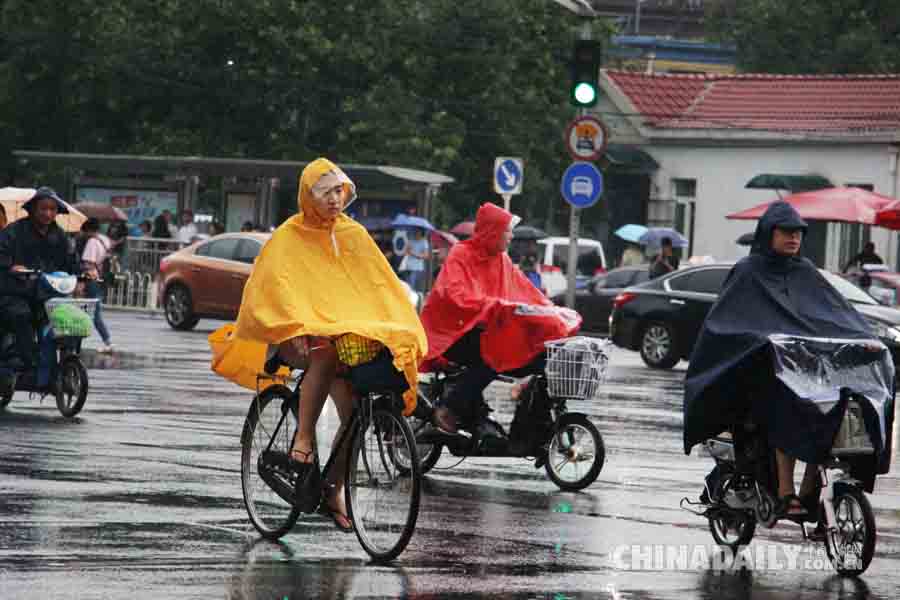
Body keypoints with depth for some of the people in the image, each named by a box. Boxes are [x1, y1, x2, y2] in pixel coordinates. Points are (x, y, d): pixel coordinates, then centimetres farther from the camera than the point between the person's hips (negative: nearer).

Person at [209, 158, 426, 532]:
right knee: (326, 354, -40)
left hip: (351, 332, 4)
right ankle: (303, 440, -32)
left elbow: (382, 284, 10)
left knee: (354, 415, -12)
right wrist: (296, 328, -28)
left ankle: (334, 492, 5)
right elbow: (273, 286, -11)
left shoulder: (354, 234, 14)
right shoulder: (289, 236, 0)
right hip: (300, 336, -4)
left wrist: (403, 329, -6)